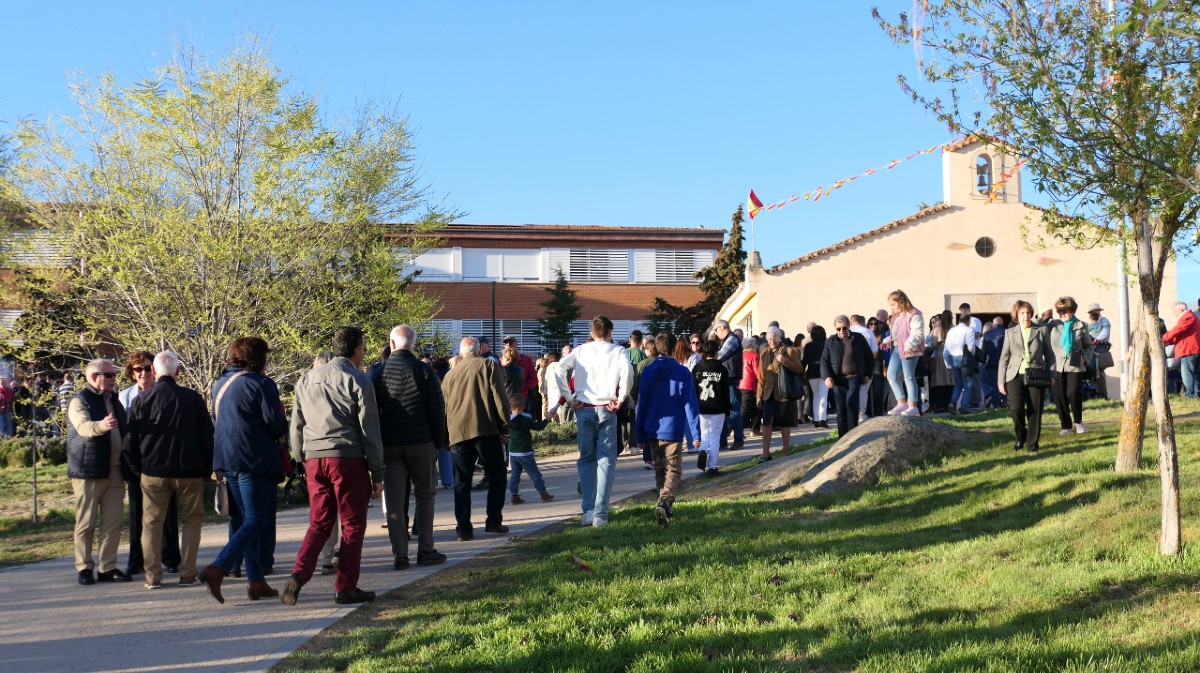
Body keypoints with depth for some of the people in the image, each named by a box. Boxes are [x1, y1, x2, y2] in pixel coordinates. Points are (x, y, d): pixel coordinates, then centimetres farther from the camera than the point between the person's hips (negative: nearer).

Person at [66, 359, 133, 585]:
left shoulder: (114, 401, 18)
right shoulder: (79, 401, -6)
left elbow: (125, 429, 28)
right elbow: (83, 427, -26)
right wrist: (101, 426, -46)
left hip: (115, 471, 7)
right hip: (89, 471, -6)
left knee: (113, 522, 4)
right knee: (86, 523, 0)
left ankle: (108, 567, 9)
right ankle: (84, 567, 7)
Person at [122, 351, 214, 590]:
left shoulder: (141, 400, 0)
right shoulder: (193, 398, -4)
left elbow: (130, 441, 3)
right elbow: (207, 436, 0)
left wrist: (137, 468, 14)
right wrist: (207, 469, 9)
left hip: (153, 471, 1)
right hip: (189, 471, -1)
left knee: (151, 523, 9)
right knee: (192, 521, 9)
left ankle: (153, 576, 4)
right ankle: (187, 574, 3)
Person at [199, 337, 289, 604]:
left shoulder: (220, 384, 14)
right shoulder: (260, 383, -10)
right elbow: (277, 426, -12)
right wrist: (284, 425, 9)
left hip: (228, 461, 8)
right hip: (256, 461, -8)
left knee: (250, 519, 14)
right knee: (256, 521, -6)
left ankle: (257, 581, 13)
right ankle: (217, 569, -20)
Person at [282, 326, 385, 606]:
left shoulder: (307, 379, 13)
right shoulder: (358, 381, -4)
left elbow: (296, 426, 16)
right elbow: (369, 431, -5)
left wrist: (301, 459, 22)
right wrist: (377, 473, -1)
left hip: (314, 458, 5)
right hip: (348, 457, -5)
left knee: (319, 523, 13)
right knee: (352, 524, 6)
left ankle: (299, 574, -6)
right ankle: (346, 588, 8)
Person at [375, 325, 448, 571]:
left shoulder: (378, 373, 0)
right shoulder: (424, 371, -5)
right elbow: (437, 409, -6)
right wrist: (440, 440, 4)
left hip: (389, 445, 2)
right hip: (421, 443, -1)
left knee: (394, 501, 5)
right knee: (425, 496, 11)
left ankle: (399, 555, 4)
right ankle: (425, 550, 9)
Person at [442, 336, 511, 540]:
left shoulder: (450, 374, 18)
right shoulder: (489, 366, 7)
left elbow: (443, 407, 19)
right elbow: (499, 397, -3)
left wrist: (445, 438, 25)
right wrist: (504, 425, 2)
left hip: (458, 432, 3)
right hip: (486, 429, -3)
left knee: (462, 481, 5)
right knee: (496, 476, 10)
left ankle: (464, 528, 0)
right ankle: (494, 521, 5)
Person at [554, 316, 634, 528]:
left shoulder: (580, 351, 8)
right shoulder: (617, 351, 2)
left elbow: (560, 369, -5)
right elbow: (627, 370, -18)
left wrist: (569, 398, -2)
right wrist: (621, 399, -8)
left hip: (584, 409, 2)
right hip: (606, 409, -2)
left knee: (586, 459, 14)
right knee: (606, 460, 2)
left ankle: (588, 509, 8)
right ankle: (600, 514, -4)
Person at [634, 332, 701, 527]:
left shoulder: (647, 371, 2)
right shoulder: (682, 372, -7)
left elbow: (641, 403, 5)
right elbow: (690, 403, -8)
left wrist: (640, 433, 12)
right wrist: (695, 432, -6)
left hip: (652, 430, 3)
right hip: (672, 430, -3)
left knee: (659, 470, 19)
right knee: (674, 472, -2)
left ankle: (666, 506, 26)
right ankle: (664, 502, -26)